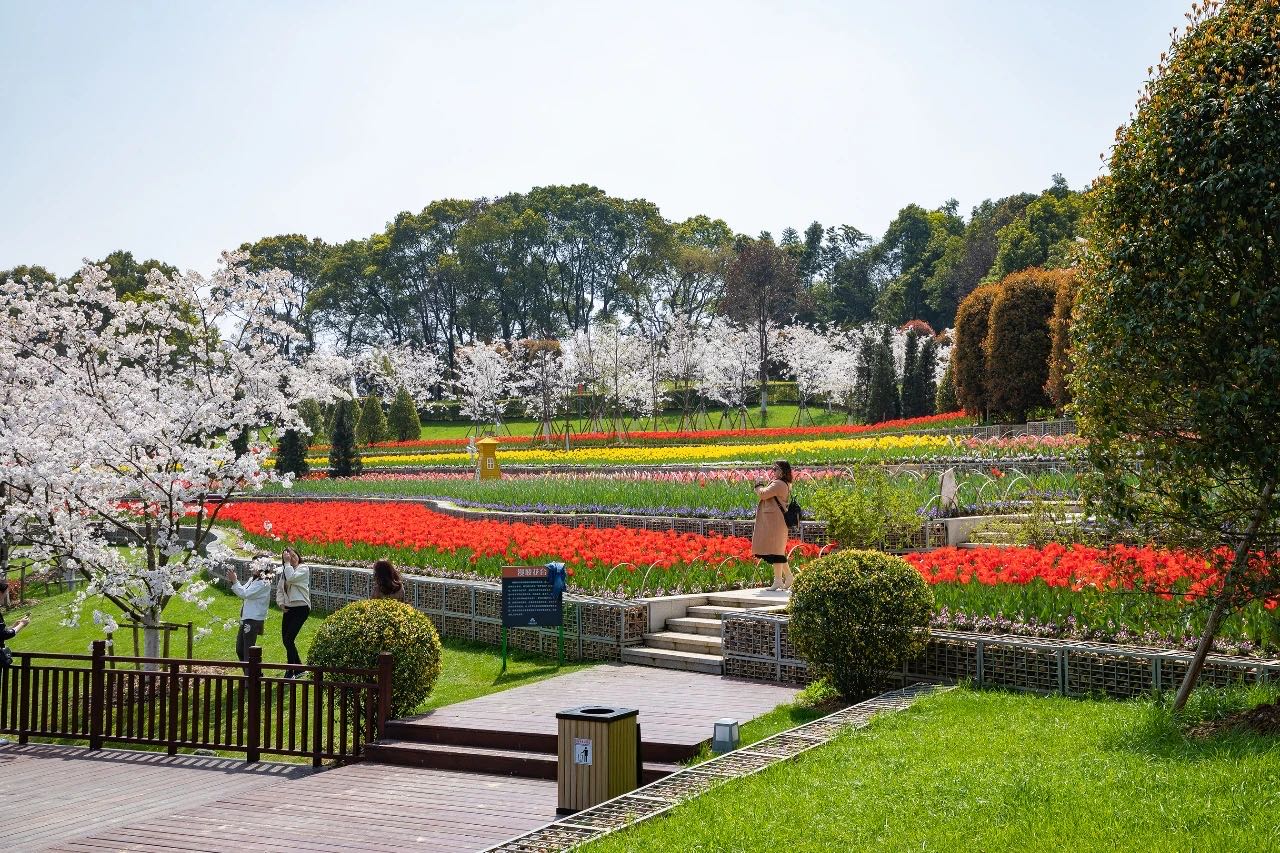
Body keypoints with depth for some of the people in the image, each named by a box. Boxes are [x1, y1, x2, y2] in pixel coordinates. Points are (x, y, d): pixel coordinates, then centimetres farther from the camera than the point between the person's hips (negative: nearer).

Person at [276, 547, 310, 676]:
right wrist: (281, 602, 0)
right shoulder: (285, 571, 13)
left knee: (289, 639, -14)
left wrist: (287, 563, -17)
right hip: (288, 608, 8)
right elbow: (279, 589, 16)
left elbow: (291, 578, -26)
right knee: (285, 639, 9)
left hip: (301, 608, -8)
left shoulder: (303, 569, -9)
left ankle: (291, 672, -6)